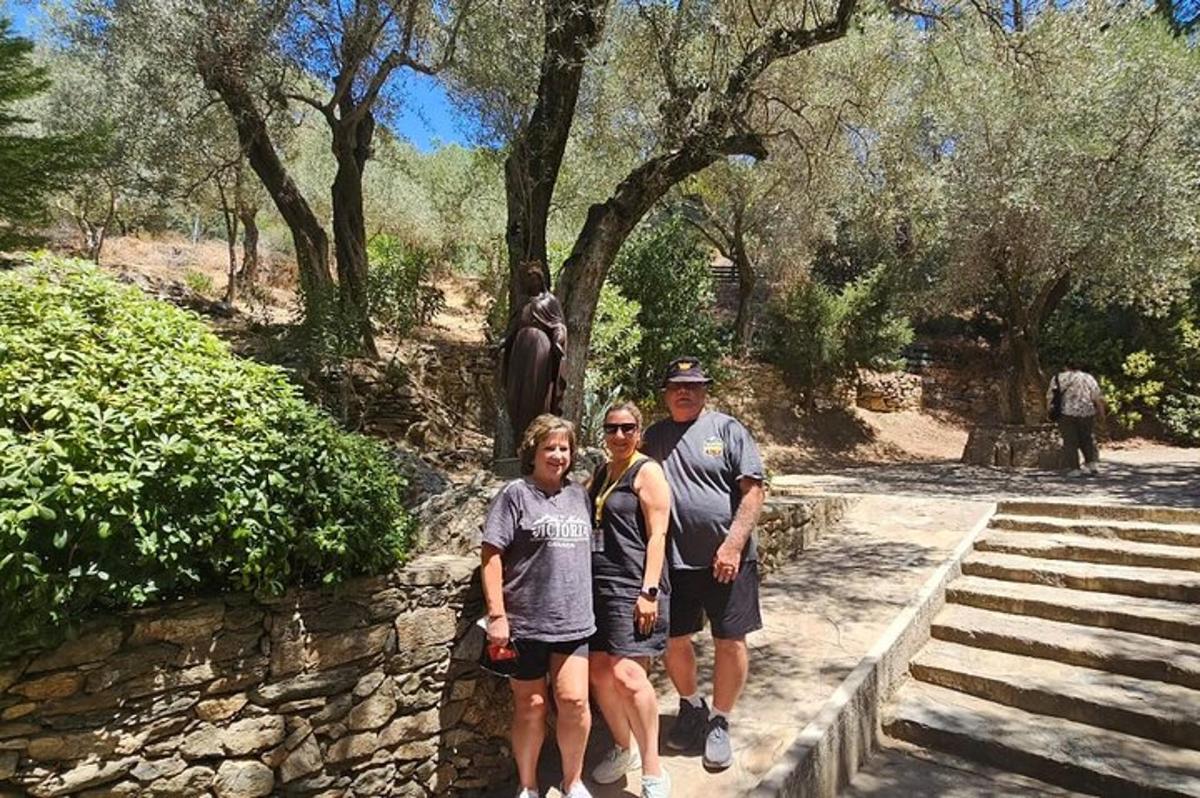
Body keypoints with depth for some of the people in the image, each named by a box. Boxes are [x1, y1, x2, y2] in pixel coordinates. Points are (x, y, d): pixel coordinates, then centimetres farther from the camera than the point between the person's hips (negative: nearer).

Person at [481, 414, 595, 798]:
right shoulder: (515, 495, -7)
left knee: (574, 700, 2)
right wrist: (497, 615, -14)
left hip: (573, 619, 4)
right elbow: (492, 554, -10)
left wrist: (591, 603, 19)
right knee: (530, 707, 9)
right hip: (525, 622, -4)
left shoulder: (578, 494, 10)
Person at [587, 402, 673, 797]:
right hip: (598, 585, 7)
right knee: (599, 672, 10)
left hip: (632, 586, -7)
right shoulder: (601, 473, 15)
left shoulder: (647, 471, -5)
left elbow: (657, 534, -11)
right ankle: (623, 749, 32)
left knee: (626, 674, -15)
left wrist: (650, 591, -17)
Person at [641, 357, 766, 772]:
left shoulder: (727, 429, -3)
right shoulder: (654, 437, 8)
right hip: (674, 560, 3)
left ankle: (719, 722, 27)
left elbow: (753, 490, -8)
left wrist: (733, 544, -16)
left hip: (727, 559, -3)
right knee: (673, 640, 12)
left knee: (730, 642, 6)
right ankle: (691, 706, 39)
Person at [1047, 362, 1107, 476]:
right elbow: (1098, 398, 8)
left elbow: (1050, 396, 2)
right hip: (1087, 412, 2)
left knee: (1070, 442, 2)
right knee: (1088, 440, 17)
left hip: (1067, 413, -2)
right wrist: (1102, 414, 13)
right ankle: (1093, 464, 8)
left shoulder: (1058, 378, 11)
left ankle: (1073, 469, 1)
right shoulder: (1089, 378, 15)